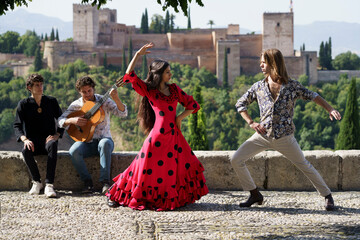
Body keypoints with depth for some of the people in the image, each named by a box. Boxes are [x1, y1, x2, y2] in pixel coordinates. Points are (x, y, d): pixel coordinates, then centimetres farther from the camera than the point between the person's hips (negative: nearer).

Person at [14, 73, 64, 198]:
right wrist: (25, 139, -20)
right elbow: (17, 126, 0)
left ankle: (49, 185, -44)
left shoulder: (51, 101, 9)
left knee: (52, 146, -38)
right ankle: (36, 182, -19)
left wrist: (57, 135, -7)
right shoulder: (23, 104, 5)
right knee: (26, 150, -37)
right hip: (32, 140, 0)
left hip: (48, 138, 0)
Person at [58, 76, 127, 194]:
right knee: (74, 151, -31)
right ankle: (87, 182, -18)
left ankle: (105, 182, -37)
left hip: (103, 139, -2)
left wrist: (116, 99, -31)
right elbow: (61, 121, 0)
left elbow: (123, 113, -13)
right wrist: (72, 120, -21)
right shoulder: (76, 105, 5)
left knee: (105, 144, -39)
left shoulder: (103, 101, -2)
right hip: (86, 142, 2)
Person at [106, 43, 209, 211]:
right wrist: (138, 55, -7)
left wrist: (180, 117, 3)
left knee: (184, 166, 4)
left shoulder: (174, 89, 15)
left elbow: (193, 105, 17)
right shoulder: (148, 90, 3)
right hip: (158, 136, -5)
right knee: (149, 168, -3)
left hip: (174, 135, 5)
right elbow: (129, 76, -6)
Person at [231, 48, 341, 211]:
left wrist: (330, 109, -8)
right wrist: (251, 123, 0)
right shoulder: (258, 87, 4)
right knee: (236, 160, -7)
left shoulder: (292, 86, -2)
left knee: (304, 166, 3)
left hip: (284, 137, -3)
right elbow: (240, 103, 13)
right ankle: (255, 195, 8)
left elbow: (313, 96, 7)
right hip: (263, 135, 3)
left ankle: (327, 196, 19)